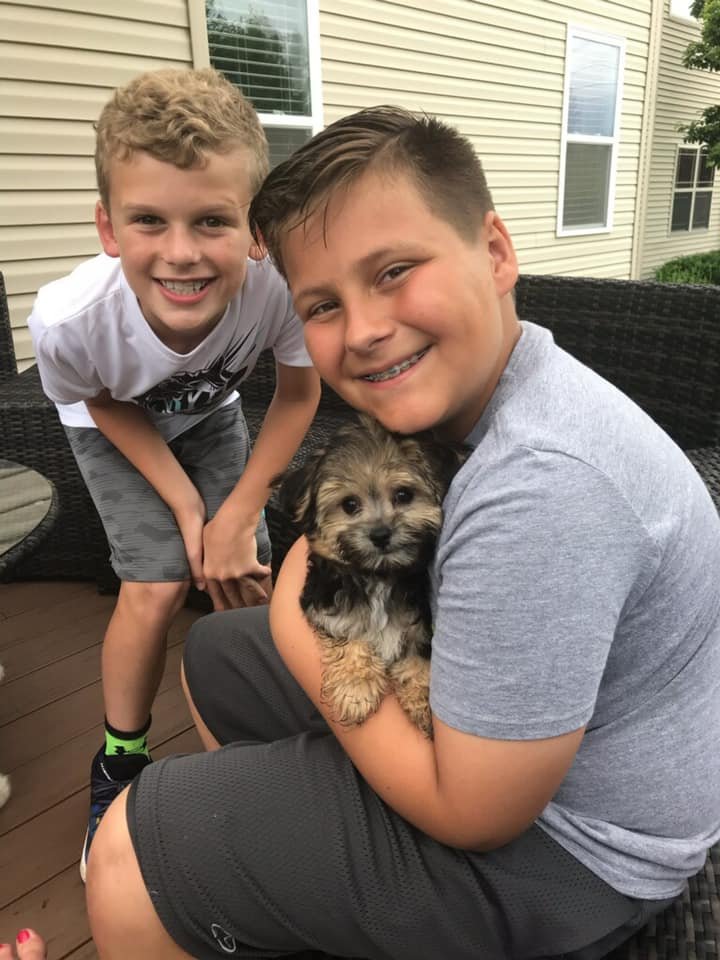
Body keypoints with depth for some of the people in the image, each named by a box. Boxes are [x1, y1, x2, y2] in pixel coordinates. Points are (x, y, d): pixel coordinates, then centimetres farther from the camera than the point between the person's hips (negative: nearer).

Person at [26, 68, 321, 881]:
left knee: (241, 578, -7)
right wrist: (189, 511, -17)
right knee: (158, 587, -13)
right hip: (114, 427, -1)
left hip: (209, 417, 2)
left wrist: (237, 516, -17)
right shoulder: (69, 318, -39)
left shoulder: (281, 284, -38)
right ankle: (119, 765, 15)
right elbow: (103, 405, -16)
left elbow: (298, 392, -17)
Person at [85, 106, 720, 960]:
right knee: (214, 652, 19)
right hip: (492, 711, 9)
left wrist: (298, 630, -17)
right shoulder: (466, 376, -6)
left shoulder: (541, 483, -36)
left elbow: (472, 813, -27)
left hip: (561, 849, -8)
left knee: (131, 859, -11)